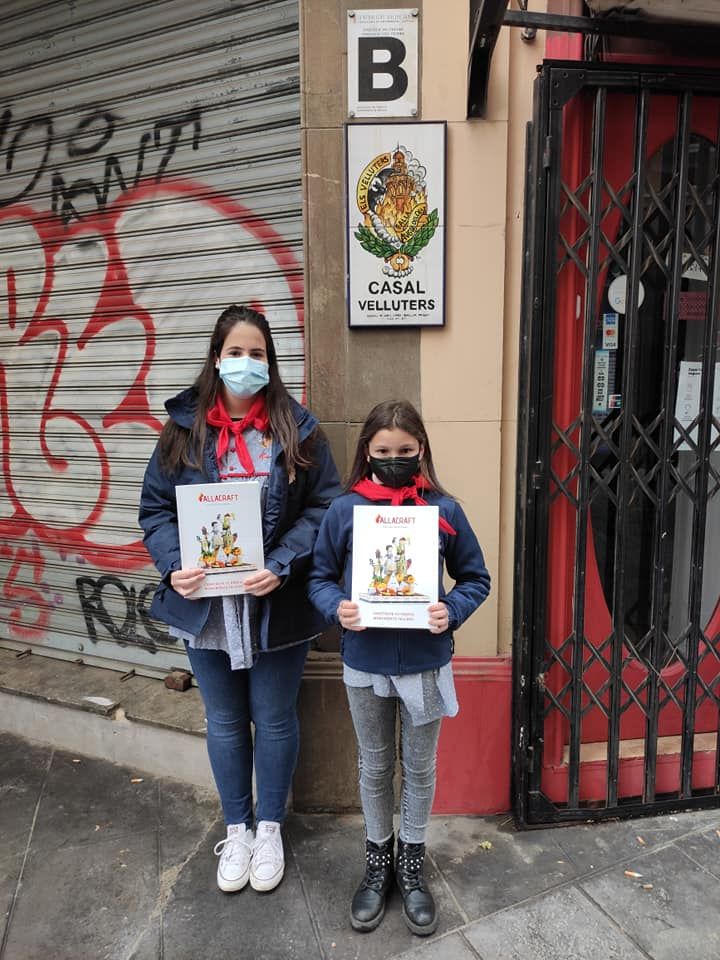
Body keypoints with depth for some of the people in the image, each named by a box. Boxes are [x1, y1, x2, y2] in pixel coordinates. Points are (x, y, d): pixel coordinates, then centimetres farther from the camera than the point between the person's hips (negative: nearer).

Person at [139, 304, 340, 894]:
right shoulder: (184, 428, 0)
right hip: (204, 604, 2)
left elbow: (324, 507, -6)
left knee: (274, 719, 15)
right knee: (225, 722, 18)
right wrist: (173, 565, -14)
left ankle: (270, 828, 39)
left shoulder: (297, 429, -4)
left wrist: (283, 566, -19)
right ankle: (237, 829, 41)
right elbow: (155, 507, 3)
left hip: (277, 607, -1)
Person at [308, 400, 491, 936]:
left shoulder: (444, 510, -9)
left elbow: (476, 577, 0)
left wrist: (452, 611, -18)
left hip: (425, 664, 0)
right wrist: (337, 608, -19)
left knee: (419, 768, 18)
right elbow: (320, 577, 1)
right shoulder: (344, 510, -8)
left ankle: (412, 861, 41)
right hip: (365, 665, 1)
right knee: (375, 767, 20)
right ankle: (378, 861, 42)